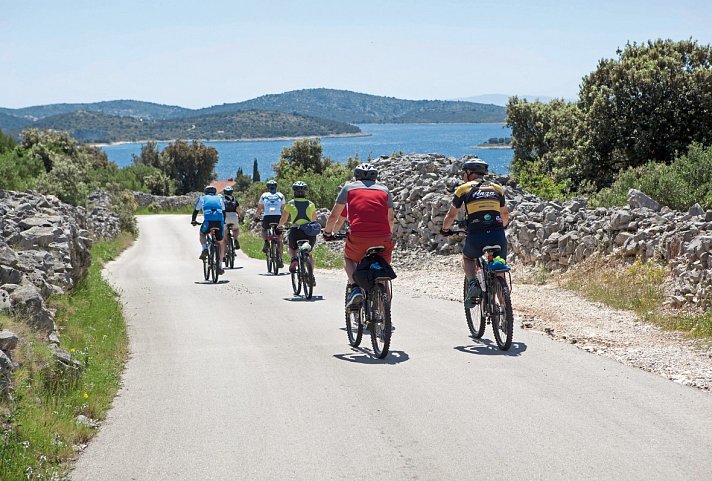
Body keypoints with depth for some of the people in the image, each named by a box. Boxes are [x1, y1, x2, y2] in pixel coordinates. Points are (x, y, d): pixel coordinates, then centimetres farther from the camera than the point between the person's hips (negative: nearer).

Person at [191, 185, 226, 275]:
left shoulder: (202, 198, 25)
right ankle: (220, 266, 18)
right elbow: (224, 212, 34)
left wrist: (193, 221, 47)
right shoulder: (219, 198, 28)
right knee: (221, 243, 21)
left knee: (202, 234, 32)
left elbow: (196, 210, 31)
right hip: (219, 222, 1)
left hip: (208, 221, -1)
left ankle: (205, 249, 3)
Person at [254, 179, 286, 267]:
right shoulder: (280, 196, 14)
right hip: (278, 217, 1)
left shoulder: (264, 196, 12)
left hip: (267, 217, -1)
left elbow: (259, 209, 15)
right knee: (280, 240, 12)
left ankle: (266, 242, 1)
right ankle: (280, 259, 7)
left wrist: (256, 217, 30)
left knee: (264, 230, 31)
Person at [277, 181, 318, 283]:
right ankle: (311, 275, 10)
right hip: (310, 233, 2)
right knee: (309, 253, 25)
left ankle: (293, 258, -3)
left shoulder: (290, 204, 8)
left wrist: (279, 226, 36)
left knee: (290, 246, 29)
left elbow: (283, 220, 15)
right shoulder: (311, 204, 13)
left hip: (296, 231, -2)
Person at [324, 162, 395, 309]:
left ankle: (355, 288, 4)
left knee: (348, 258, 27)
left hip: (358, 237, -1)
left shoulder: (349, 188, 18)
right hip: (383, 238, 2)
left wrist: (328, 232, 37)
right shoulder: (384, 189, 23)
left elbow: (334, 216, 20)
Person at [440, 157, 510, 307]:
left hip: (476, 238, -2)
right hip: (498, 237, 2)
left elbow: (451, 215, 16)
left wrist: (445, 229, 35)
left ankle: (473, 283, 3)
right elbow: (505, 215, 29)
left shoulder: (464, 189, 8)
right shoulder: (497, 188, 17)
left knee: (467, 258, 29)